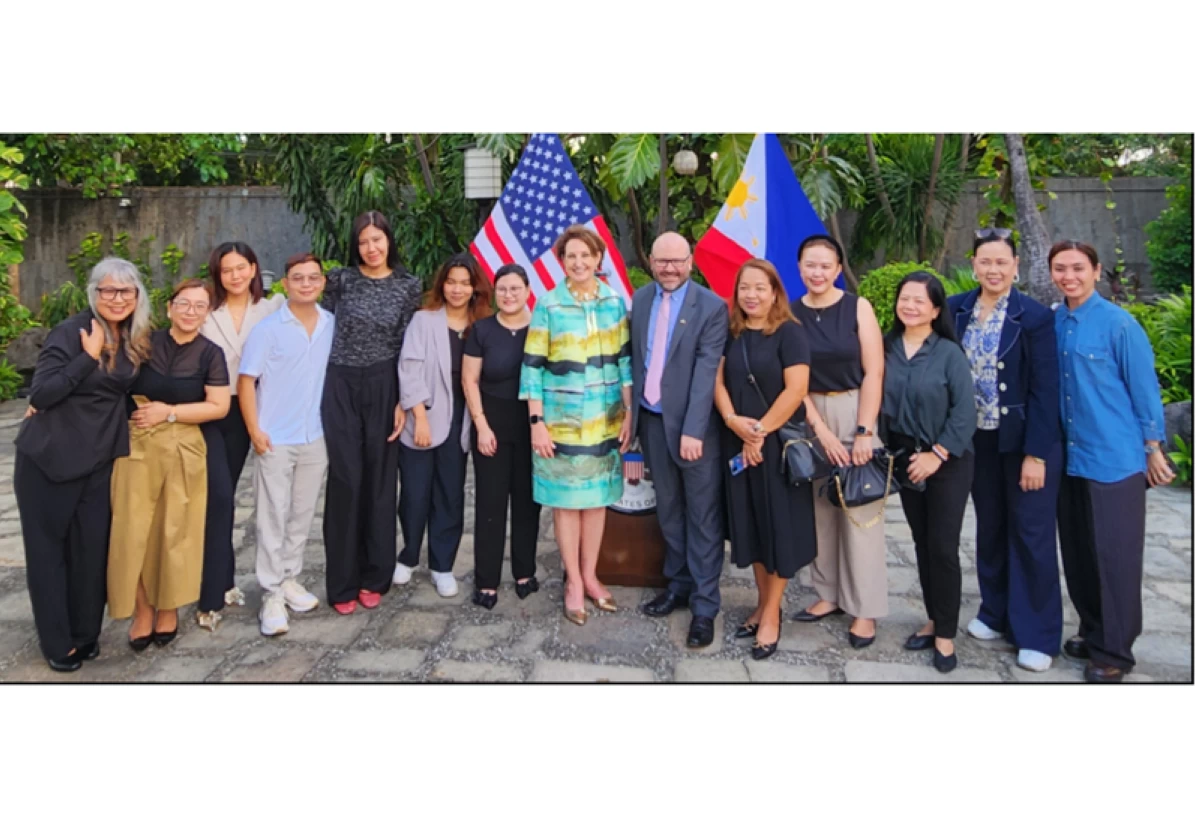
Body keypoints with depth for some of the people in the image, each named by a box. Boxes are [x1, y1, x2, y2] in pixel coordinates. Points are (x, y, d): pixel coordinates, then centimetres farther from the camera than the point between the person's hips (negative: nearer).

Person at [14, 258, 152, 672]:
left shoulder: (137, 339, 4)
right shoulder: (71, 332, -14)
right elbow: (39, 394, -21)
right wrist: (89, 356, -25)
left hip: (99, 459, 5)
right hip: (49, 458, -5)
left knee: (93, 546, 7)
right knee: (48, 548, 7)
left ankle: (85, 633, 22)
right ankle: (57, 641, 18)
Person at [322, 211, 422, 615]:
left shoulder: (408, 286, 3)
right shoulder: (340, 279, 1)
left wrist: (403, 402, -2)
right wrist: (318, 388, 2)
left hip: (383, 387, 1)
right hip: (340, 386, -1)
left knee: (380, 479, 5)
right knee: (346, 479, -2)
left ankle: (374, 576, 19)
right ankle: (342, 582, 9)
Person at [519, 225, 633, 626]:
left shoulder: (615, 302, 3)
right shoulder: (548, 305, -6)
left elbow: (625, 358, 6)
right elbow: (533, 367, -6)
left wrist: (629, 412, 2)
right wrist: (537, 421, -10)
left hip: (605, 420, 3)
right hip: (562, 421, -3)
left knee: (597, 498, 11)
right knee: (567, 501, 5)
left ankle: (589, 575, 25)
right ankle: (573, 582, 18)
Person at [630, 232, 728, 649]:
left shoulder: (711, 306, -8)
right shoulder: (639, 299, 7)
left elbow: (706, 370, -15)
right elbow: (633, 356, 10)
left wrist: (693, 430, -20)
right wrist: (631, 412, 5)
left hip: (694, 424, -5)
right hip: (652, 419, 5)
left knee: (703, 517, 3)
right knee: (668, 509, 16)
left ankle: (704, 604, 13)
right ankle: (678, 584, 31)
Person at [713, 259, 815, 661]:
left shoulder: (789, 332, -8)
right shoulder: (730, 333, 7)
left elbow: (796, 389, -15)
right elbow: (718, 380, 4)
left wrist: (761, 431, -15)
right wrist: (732, 420, -13)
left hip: (779, 443, -5)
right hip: (739, 445, 5)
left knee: (778, 524, 3)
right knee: (750, 524, 11)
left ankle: (772, 613, 16)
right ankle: (765, 604, 26)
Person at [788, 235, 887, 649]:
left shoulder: (858, 308, -3)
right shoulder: (791, 314, 2)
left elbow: (873, 372, -7)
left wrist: (863, 432, -13)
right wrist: (821, 430, -9)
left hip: (855, 412, -2)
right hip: (810, 418, 3)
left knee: (860, 510, 0)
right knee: (819, 509, 8)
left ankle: (865, 607, 10)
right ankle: (829, 594, 22)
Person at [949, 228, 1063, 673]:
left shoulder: (1035, 316, -11)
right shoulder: (957, 310, 1)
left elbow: (1045, 391, -13)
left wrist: (1035, 454, -16)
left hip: (1025, 441, -4)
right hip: (978, 440, 4)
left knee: (1031, 534, 3)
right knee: (989, 528, 15)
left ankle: (1037, 636, 15)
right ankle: (996, 613, 32)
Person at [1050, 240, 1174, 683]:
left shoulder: (1119, 324, -10)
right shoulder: (1052, 324, 4)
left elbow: (1144, 388, -6)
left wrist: (1153, 450, -3)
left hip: (1115, 459, -5)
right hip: (1068, 456, 5)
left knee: (1115, 555, 2)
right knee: (1077, 552, 13)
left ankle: (1114, 651, 14)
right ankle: (1092, 630, 29)